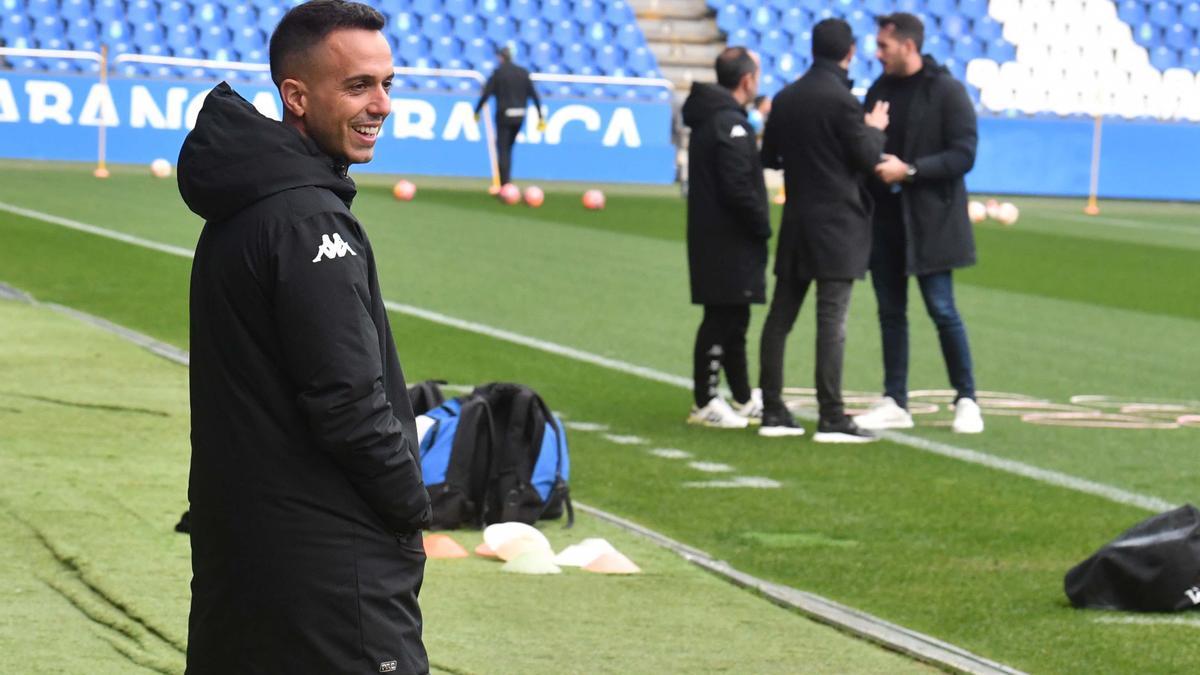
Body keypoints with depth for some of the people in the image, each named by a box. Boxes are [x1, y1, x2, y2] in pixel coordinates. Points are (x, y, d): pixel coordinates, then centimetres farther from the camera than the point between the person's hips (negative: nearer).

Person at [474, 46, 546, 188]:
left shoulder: (498, 72, -6)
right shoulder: (523, 73, 6)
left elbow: (486, 94, -9)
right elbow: (534, 95, 2)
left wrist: (476, 111, 3)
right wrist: (540, 117, 4)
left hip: (503, 115, -4)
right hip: (519, 116, 4)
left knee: (502, 150, -1)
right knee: (508, 149, 19)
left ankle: (504, 183, -8)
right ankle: (506, 180, 19)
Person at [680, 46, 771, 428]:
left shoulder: (709, 117, 14)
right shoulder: (731, 125, -17)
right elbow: (738, 188, -23)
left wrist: (758, 225, 14)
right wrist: (762, 226, -11)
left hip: (711, 236, 10)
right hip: (728, 241, -10)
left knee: (731, 318, 16)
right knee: (723, 319, -5)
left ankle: (743, 400, 24)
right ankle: (705, 403, 0)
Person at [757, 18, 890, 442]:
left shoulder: (786, 99, 8)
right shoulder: (840, 100, -13)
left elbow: (769, 157, 16)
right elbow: (867, 157, -9)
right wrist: (874, 129, 8)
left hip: (796, 222, 7)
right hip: (837, 224, -7)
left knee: (780, 316, 10)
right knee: (832, 320, -8)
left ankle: (773, 412, 11)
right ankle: (831, 419, -10)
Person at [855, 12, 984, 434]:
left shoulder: (947, 91, -7)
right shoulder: (880, 90, 10)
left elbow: (963, 155, -12)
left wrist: (909, 170, -19)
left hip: (930, 220, -6)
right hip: (885, 217, 6)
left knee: (942, 309, -4)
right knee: (890, 312, 8)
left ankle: (966, 400, 7)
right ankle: (894, 403, 14)